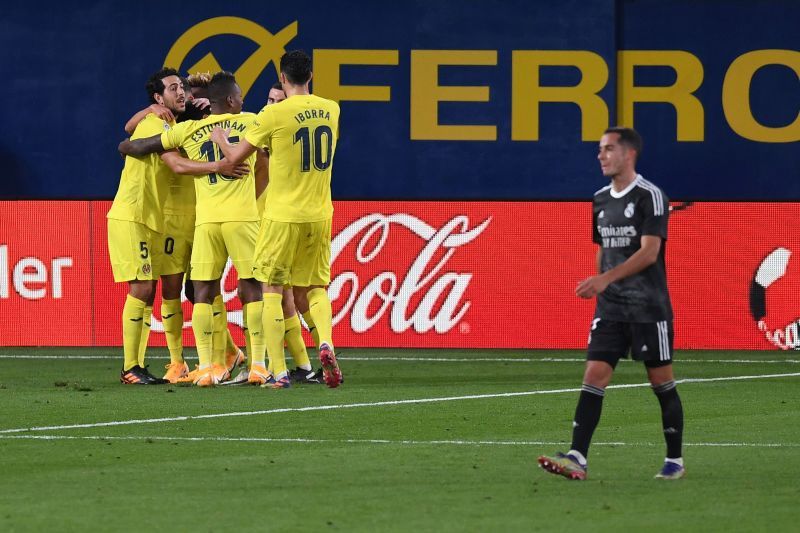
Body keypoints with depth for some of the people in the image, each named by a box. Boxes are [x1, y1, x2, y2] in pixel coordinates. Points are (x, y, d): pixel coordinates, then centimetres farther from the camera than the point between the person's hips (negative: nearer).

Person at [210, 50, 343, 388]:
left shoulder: (274, 114, -12)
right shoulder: (330, 110, 3)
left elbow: (235, 157, -4)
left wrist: (220, 139, 19)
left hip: (282, 217, -4)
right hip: (320, 215, 4)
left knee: (271, 290, 6)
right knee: (314, 287, 15)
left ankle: (278, 371, 0)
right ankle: (325, 342, -13)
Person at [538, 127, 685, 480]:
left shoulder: (650, 196, -10)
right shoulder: (600, 200, 12)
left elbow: (649, 252, -19)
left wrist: (606, 278, -26)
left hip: (649, 308, -6)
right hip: (610, 307, 6)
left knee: (662, 383, 2)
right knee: (594, 376, -7)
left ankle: (675, 461, 13)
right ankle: (577, 458, -14)